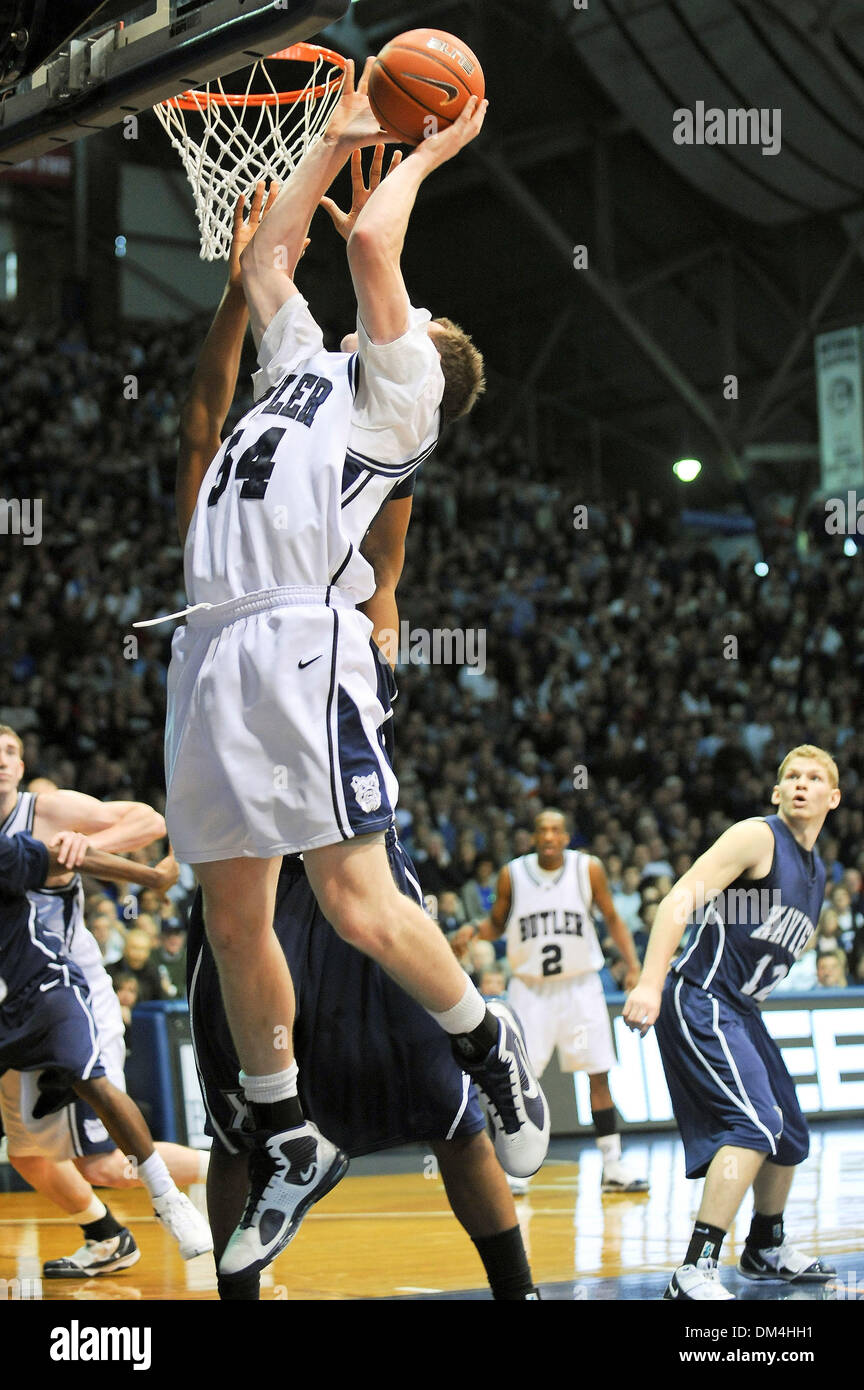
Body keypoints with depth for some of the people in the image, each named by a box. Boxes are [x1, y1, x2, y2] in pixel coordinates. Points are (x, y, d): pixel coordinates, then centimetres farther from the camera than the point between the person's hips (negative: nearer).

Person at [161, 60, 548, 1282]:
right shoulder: (306, 365, 28)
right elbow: (267, 255, 37)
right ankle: (291, 1149, 16)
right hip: (212, 649, 8)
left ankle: (486, 1043, 9)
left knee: (359, 904, -15)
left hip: (301, 644, -8)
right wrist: (342, 137, 36)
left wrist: (422, 156, 14)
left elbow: (371, 241, -2)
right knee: (234, 921, 7)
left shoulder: (399, 387, 7)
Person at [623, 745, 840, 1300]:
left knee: (791, 1134, 18)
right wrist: (650, 984, -30)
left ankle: (766, 1248, 40)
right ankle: (696, 1272, -28)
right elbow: (681, 900, -20)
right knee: (755, 1123, -24)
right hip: (701, 1000, -9)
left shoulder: (817, 869, 17)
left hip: (742, 1011, 9)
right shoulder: (758, 837, -10)